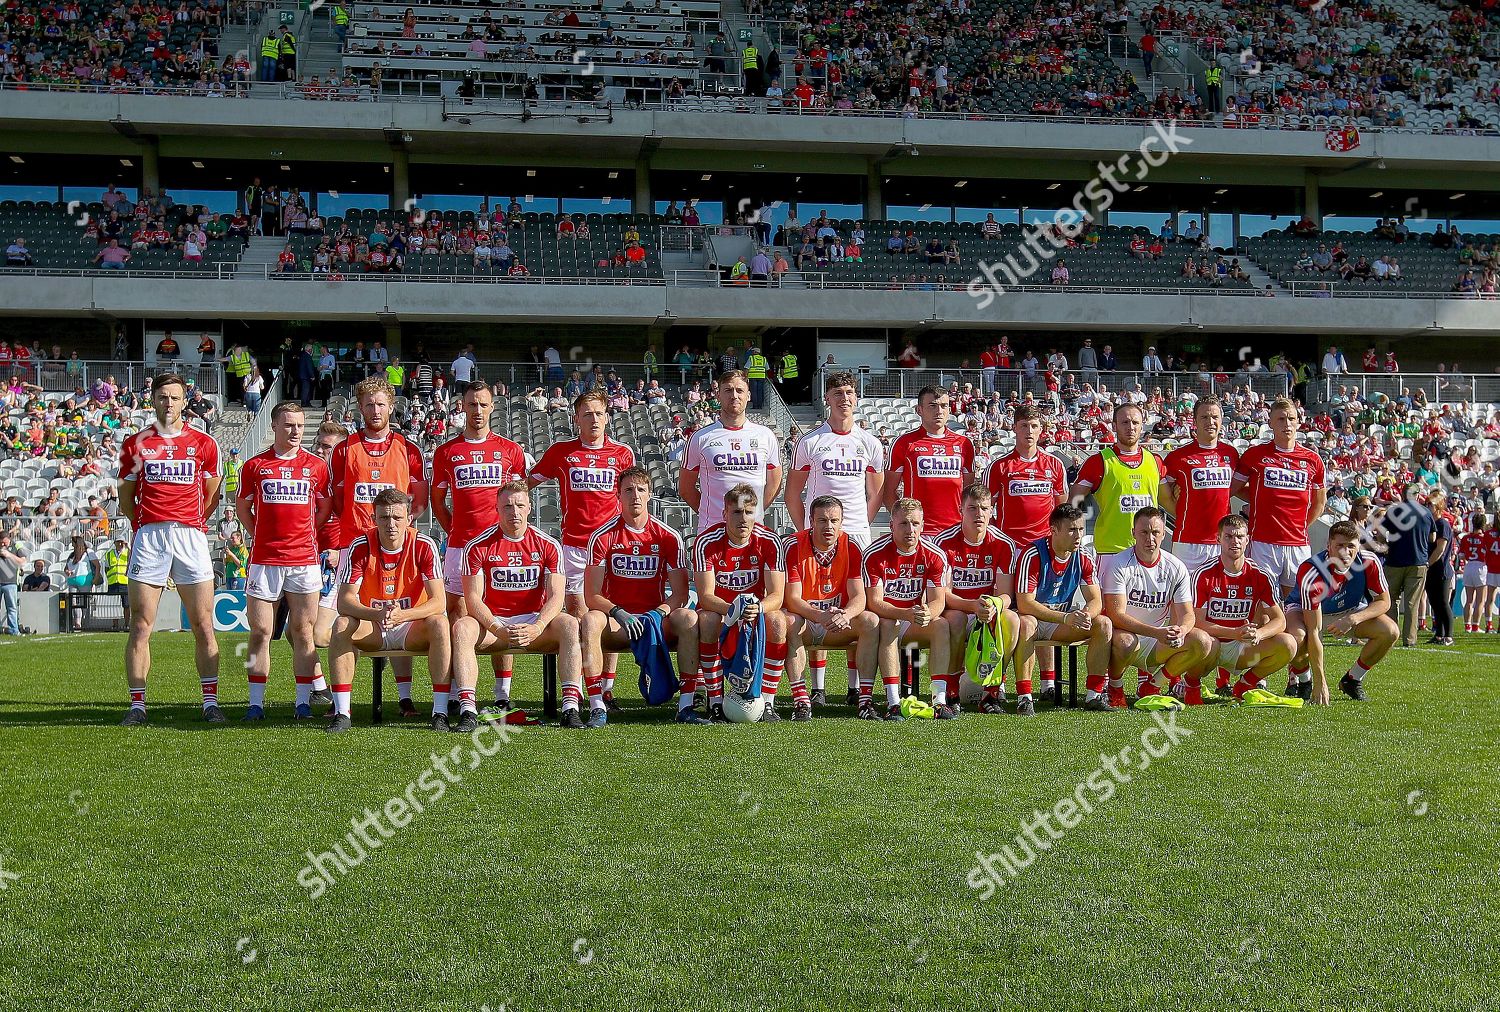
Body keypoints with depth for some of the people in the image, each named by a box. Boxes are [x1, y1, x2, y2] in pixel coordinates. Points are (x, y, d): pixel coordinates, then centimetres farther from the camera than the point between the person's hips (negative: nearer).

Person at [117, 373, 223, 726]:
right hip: (147, 537, 0)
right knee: (141, 626, -1)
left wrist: (189, 523, 7)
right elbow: (126, 498, 15)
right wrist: (145, 525, 6)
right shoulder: (135, 444, 10)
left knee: (203, 625, -1)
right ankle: (137, 705, 4)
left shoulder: (204, 444, 8)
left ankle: (210, 702, 5)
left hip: (191, 536, 0)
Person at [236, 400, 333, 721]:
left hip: (305, 560, 0)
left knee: (303, 632, 1)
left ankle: (303, 702, 6)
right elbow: (242, 508, 14)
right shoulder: (254, 465, 6)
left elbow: (325, 508, 14)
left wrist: (304, 536, 8)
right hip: (264, 560, 0)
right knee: (260, 632, 1)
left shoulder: (316, 465, 6)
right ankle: (256, 702, 6)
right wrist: (263, 538, 7)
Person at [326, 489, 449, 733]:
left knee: (439, 623, -32)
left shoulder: (424, 546, -14)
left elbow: (439, 602, -20)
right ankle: (341, 713, -26)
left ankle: (440, 713, -30)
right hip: (372, 629, 1)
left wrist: (402, 615, -38)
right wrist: (378, 614, -40)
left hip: (413, 628, -1)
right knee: (342, 625, -29)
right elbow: (344, 601, -19)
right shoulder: (360, 547, -13)